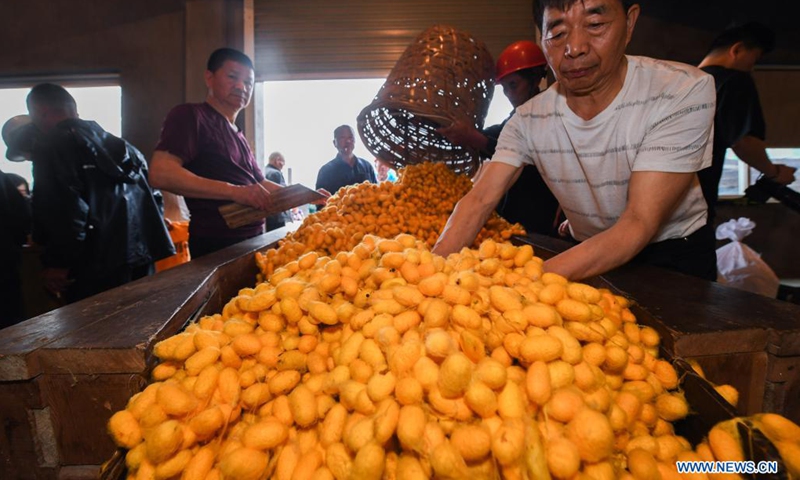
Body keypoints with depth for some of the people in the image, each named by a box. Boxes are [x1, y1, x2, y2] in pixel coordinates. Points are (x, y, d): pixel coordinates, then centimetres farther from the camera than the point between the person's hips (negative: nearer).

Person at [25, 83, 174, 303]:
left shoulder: (49, 149, -4)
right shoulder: (111, 141, 19)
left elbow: (66, 212, -18)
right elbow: (152, 194, 18)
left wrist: (56, 263, -11)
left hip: (99, 264, -8)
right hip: (141, 254, 8)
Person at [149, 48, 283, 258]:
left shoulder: (238, 136, 19)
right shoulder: (190, 116, -7)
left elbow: (259, 183, 23)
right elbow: (160, 174, -20)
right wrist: (234, 192, -26)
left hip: (251, 240, 8)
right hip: (216, 244, -8)